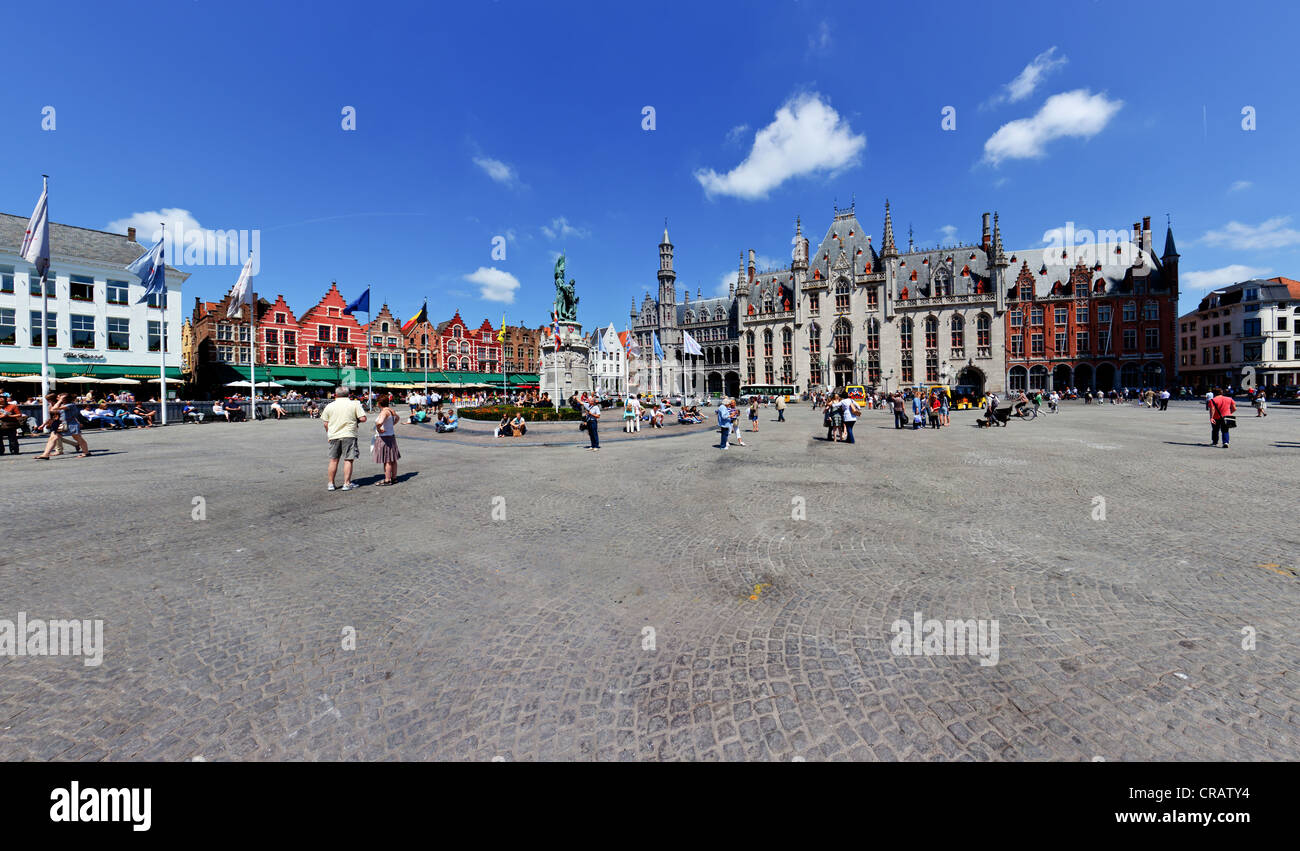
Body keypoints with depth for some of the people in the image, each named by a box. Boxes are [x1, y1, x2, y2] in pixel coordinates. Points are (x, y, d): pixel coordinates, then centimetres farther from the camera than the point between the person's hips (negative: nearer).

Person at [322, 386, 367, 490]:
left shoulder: (329, 406, 5)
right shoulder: (355, 404, -2)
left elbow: (325, 423, 6)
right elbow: (363, 418, -8)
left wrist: (329, 433, 21)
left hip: (334, 436, 3)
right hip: (349, 435, -3)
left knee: (333, 460, 11)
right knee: (348, 460, 2)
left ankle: (331, 484, 17)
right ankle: (347, 483, 3)